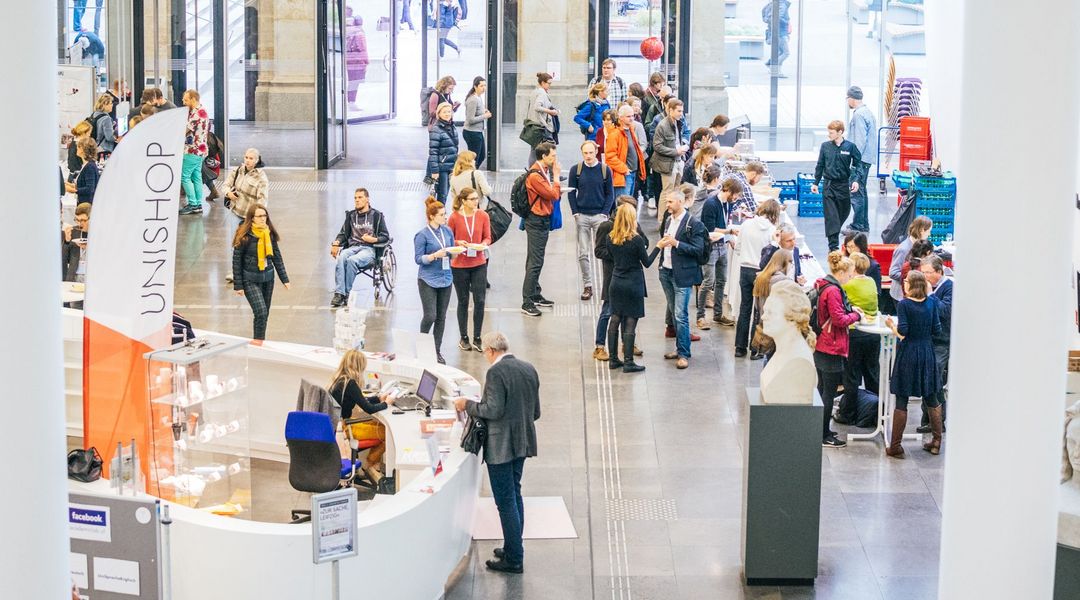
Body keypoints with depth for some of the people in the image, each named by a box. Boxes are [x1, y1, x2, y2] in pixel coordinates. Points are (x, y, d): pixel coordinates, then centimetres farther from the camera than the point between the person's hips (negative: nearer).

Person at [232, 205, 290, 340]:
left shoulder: (270, 234, 1)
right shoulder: (244, 236, -14)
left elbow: (277, 257, 10)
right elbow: (236, 261, -9)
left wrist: (284, 279, 9)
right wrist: (238, 285, -9)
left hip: (268, 277, 5)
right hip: (250, 280, -5)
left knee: (264, 314, 11)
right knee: (261, 312, -17)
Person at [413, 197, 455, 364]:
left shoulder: (447, 231, 6)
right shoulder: (422, 235, -10)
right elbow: (418, 258, -11)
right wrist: (435, 255, -25)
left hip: (445, 278, 6)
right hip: (428, 280, -5)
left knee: (441, 317, 8)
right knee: (430, 316, -9)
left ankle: (437, 351, 17)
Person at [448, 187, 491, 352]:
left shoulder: (483, 216, -2)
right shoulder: (455, 217, -9)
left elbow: (487, 237, 7)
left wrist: (483, 244, -14)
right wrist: (458, 243, -19)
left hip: (479, 264, 2)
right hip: (459, 265, -2)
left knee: (480, 301, -2)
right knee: (463, 301, 10)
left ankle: (477, 339, 9)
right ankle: (464, 339, 21)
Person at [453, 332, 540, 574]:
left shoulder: (496, 372, -17)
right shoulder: (529, 369, 7)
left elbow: (494, 410, -22)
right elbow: (536, 412, 11)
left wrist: (468, 405, -9)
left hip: (500, 445, -8)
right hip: (522, 443, 8)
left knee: (506, 500, -2)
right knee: (514, 495, 21)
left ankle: (514, 559, 2)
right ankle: (513, 548, 29)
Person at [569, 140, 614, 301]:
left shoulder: (605, 170, 0)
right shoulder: (576, 170, 1)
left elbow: (610, 194, 4)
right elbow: (571, 192, 5)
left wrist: (605, 213, -6)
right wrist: (575, 213, -4)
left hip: (599, 215, -1)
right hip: (581, 216, 1)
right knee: (583, 253, 3)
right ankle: (587, 286, 9)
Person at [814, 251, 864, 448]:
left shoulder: (824, 286, 10)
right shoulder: (832, 291, -21)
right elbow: (839, 320, -22)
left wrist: (850, 310, 8)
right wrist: (856, 315, -6)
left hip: (820, 347, 10)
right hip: (832, 349, -10)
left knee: (823, 390, 18)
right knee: (829, 393, -2)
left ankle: (822, 431, 27)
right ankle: (824, 436, 4)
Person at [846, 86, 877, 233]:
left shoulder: (859, 115, -16)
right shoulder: (868, 112, 16)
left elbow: (860, 140, -20)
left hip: (861, 159, -11)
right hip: (867, 158, 11)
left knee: (856, 193, -8)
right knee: (861, 192, 17)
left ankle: (859, 225, -9)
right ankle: (864, 225, 22)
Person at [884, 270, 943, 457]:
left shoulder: (904, 304, -11)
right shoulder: (932, 303, 0)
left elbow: (903, 331, -17)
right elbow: (937, 330, 1)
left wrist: (892, 325, 2)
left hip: (908, 353, -4)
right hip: (927, 353, 4)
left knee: (901, 401, 1)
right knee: (931, 399, 15)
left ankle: (895, 446, 4)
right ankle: (936, 442, 20)